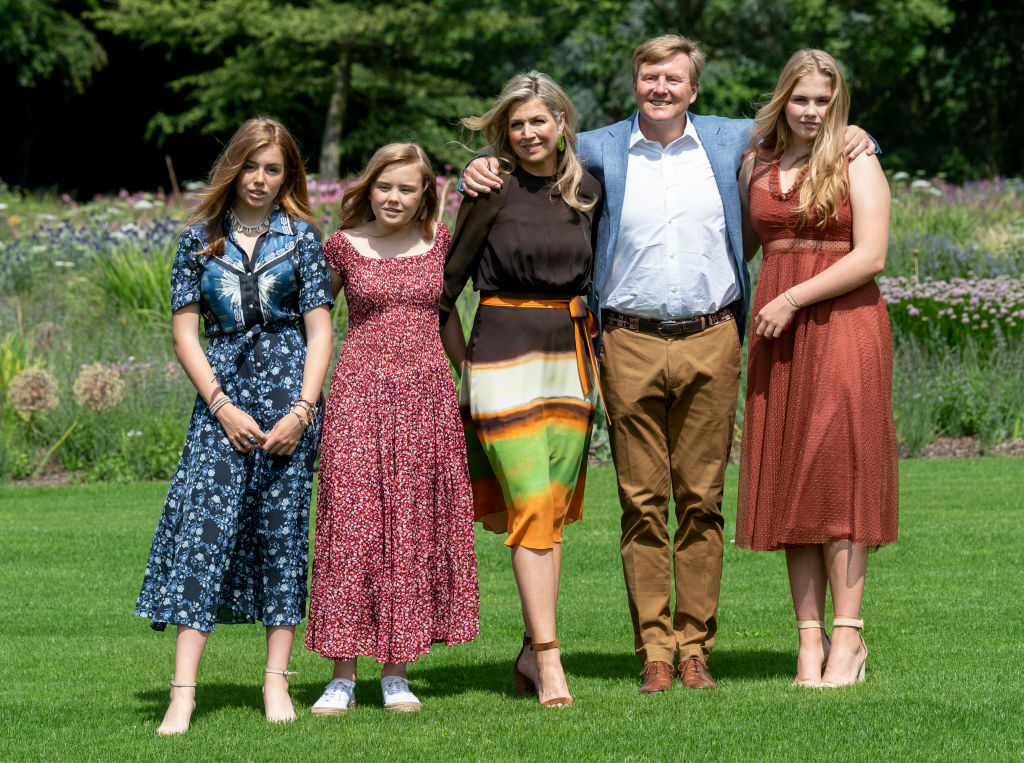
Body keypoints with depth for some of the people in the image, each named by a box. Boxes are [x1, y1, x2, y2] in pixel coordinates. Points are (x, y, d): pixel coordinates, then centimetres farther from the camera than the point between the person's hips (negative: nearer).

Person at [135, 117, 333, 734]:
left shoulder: (301, 236, 6)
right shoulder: (202, 238, 7)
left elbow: (319, 330, 2)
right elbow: (185, 330, 4)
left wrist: (302, 410, -9)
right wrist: (222, 406, -7)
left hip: (287, 388, 0)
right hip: (221, 392, 0)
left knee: (283, 526, 1)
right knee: (204, 524, -10)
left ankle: (277, 680, 9)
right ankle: (183, 692, -14)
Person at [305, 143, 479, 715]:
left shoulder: (440, 242, 6)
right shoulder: (344, 246, 2)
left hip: (427, 395, 2)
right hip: (360, 392, -2)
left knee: (415, 526, 3)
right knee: (351, 524, -5)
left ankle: (397, 672, 10)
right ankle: (343, 675, -1)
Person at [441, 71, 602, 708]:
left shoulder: (586, 190, 9)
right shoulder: (494, 190, -4)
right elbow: (448, 281, -1)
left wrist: (587, 341, 15)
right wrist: (459, 359, 0)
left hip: (571, 357, 5)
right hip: (504, 353, -5)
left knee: (554, 511, 5)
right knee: (530, 509, -10)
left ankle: (532, 653, 13)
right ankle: (549, 661, -11)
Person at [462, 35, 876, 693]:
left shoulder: (728, 141, 9)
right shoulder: (602, 151, 6)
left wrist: (850, 135, 4)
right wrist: (482, 168, -5)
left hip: (711, 342, 1)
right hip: (631, 344, -1)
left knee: (701, 499, 2)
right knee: (643, 501, 0)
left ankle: (695, 647, 8)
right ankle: (654, 650, 5)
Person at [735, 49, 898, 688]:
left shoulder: (856, 162, -2)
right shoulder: (757, 163, 13)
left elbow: (870, 256, -10)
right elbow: (742, 242, 27)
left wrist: (794, 300, -12)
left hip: (843, 324, -5)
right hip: (777, 332, 5)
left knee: (838, 472, -7)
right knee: (789, 478, 2)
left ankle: (848, 636, -5)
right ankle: (811, 636, 4)